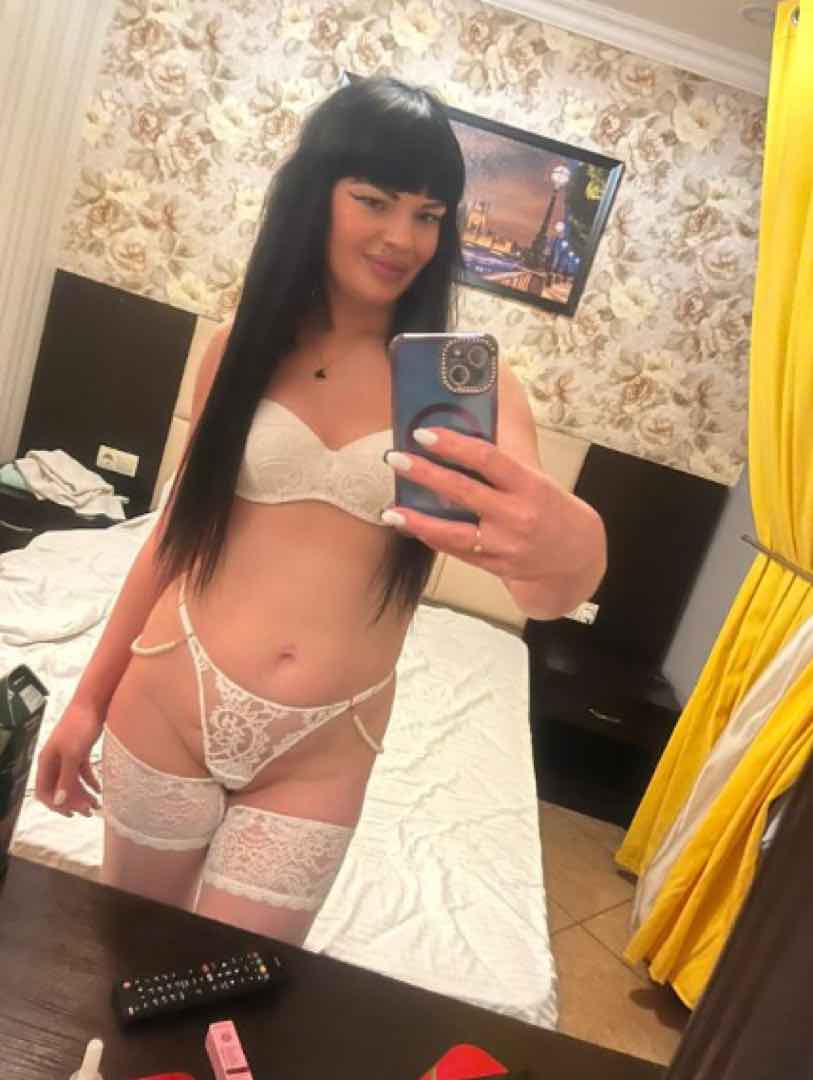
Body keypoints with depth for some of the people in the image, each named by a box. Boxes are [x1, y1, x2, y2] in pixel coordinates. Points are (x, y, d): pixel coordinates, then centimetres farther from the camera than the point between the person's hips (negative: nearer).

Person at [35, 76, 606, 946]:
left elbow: (545, 594, -19)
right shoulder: (245, 344, -2)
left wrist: (567, 552, -45)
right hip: (168, 707, 2)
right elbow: (179, 522, 5)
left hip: (320, 756, -1)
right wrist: (90, 695, 10)